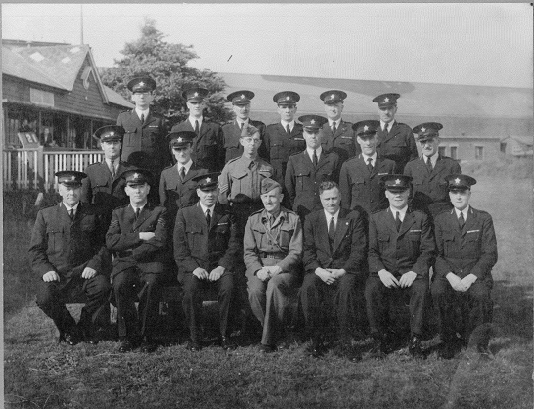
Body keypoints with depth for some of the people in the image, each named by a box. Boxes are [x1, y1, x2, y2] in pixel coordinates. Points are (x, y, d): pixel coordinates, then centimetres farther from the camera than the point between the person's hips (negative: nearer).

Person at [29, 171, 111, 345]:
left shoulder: (92, 214, 13)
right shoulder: (45, 215, 13)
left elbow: (103, 244, 8)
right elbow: (35, 249, 9)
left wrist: (94, 264, -12)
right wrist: (45, 269, -9)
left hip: (85, 270, 0)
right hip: (56, 273, 0)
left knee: (102, 287, -30)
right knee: (45, 298, -29)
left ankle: (86, 328, -3)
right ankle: (68, 329, 2)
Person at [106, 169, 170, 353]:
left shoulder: (159, 212, 12)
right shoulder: (118, 213, 19)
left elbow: (159, 241, -4)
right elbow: (111, 242, 2)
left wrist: (131, 252, -6)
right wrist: (139, 237, -5)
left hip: (151, 262, -1)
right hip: (124, 263, 2)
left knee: (151, 283, -35)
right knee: (120, 284, -33)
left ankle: (146, 336, -17)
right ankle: (127, 336, -15)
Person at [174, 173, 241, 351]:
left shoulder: (227, 214, 11)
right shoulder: (184, 214, 8)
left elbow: (234, 245, 5)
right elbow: (179, 249, 3)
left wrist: (222, 266, -11)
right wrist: (194, 267, -12)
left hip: (220, 266, 1)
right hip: (193, 267, 0)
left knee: (228, 287, -30)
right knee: (190, 289, -31)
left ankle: (223, 334, -14)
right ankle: (195, 336, -14)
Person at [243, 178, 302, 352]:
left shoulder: (293, 219, 8)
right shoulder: (253, 220, 15)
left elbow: (296, 252, 1)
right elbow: (249, 252, 8)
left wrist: (278, 268, -16)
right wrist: (259, 270, -12)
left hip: (284, 268, -2)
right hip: (258, 267, 2)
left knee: (275, 284, -35)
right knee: (255, 290, -31)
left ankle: (268, 340, -28)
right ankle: (272, 330, -12)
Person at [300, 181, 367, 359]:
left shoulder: (354, 217, 8)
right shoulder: (311, 219, 13)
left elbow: (359, 251, 0)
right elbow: (308, 251, 5)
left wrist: (342, 271, -15)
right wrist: (319, 270, -15)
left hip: (346, 269, -1)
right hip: (319, 269, 1)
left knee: (346, 288, -35)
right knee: (308, 288, -32)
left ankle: (345, 343, -22)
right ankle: (317, 341, -17)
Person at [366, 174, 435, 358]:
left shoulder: (421, 218, 9)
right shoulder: (376, 219, 11)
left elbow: (428, 250, 2)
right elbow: (372, 251, 5)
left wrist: (414, 272, -16)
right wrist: (381, 271, -15)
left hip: (411, 272, 0)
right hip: (384, 272, 1)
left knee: (420, 288, -33)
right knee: (371, 289, -30)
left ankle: (415, 341, -20)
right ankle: (380, 338, -12)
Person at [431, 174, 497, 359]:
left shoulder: (483, 219, 6)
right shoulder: (440, 220, 10)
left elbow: (490, 254, -1)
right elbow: (437, 254, 3)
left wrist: (471, 277, -17)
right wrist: (450, 276, -16)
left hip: (476, 274, -1)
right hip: (448, 273, 1)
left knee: (481, 294, -33)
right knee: (438, 291, -32)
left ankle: (480, 341, -8)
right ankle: (449, 340, -12)